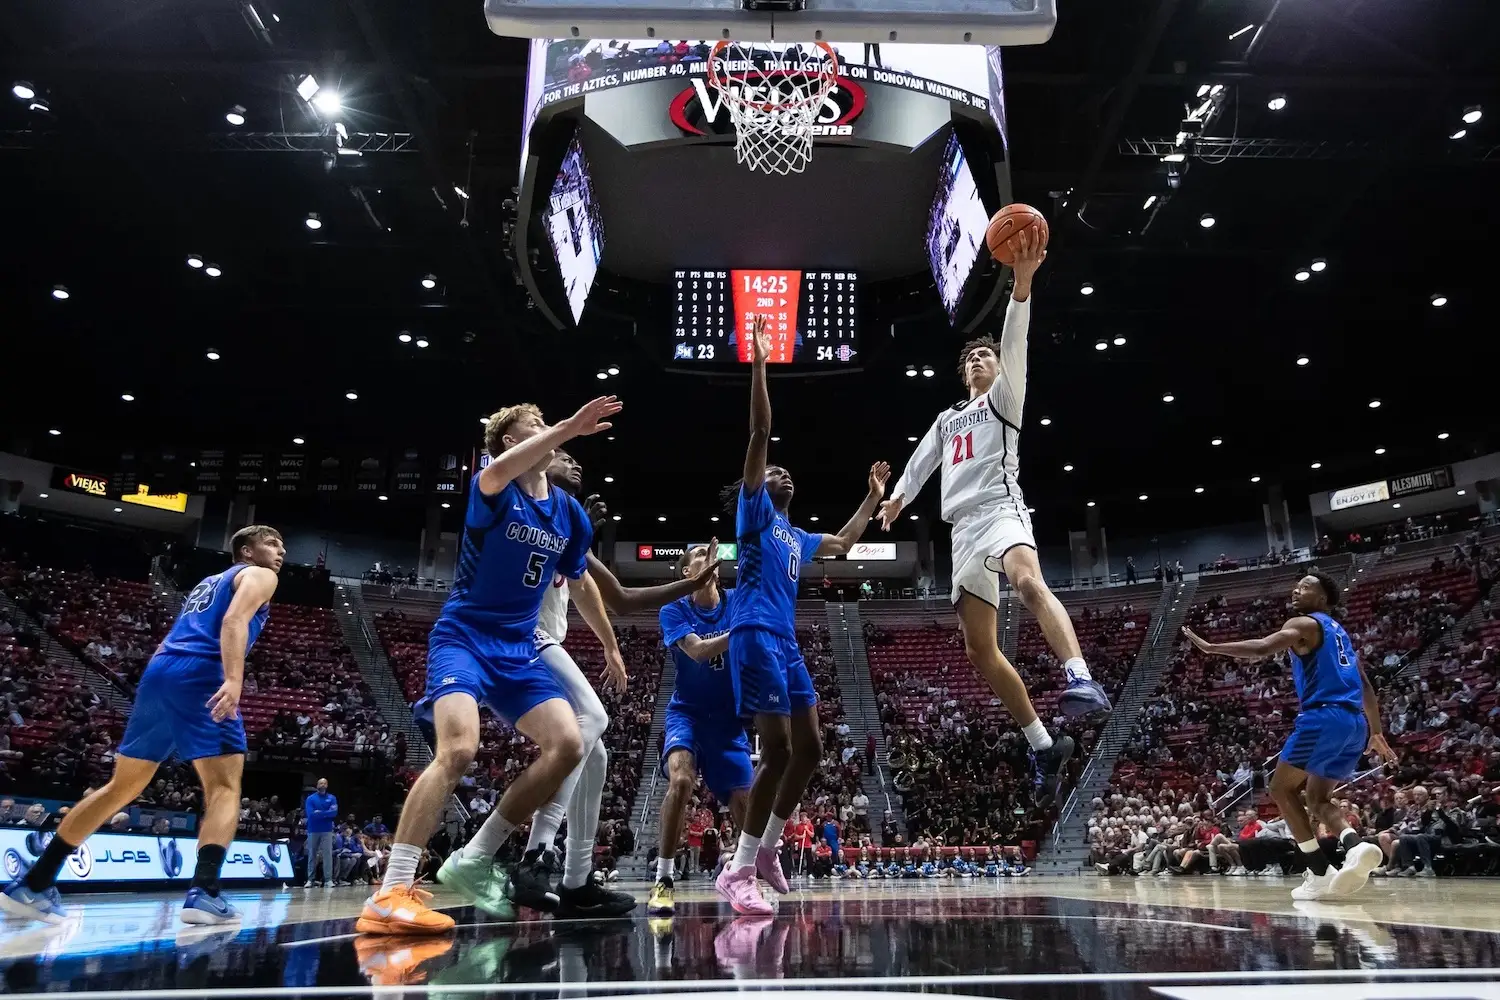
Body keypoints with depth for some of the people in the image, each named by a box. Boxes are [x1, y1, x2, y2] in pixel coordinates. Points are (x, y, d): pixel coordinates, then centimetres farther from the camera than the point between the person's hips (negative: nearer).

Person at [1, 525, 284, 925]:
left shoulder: (208, 582, 34)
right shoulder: (258, 576, 8)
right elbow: (234, 621, -13)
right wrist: (233, 680, -26)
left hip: (159, 672, 8)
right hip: (200, 676, -8)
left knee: (122, 787, 16)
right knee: (225, 786, -8)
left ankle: (32, 884, 19)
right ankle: (204, 892, -24)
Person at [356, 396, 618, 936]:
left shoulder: (570, 512, 8)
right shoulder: (493, 490, -10)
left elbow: (580, 583, 22)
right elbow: (496, 473, -37)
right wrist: (567, 429, -43)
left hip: (519, 647, 7)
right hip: (463, 635, -6)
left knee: (568, 744, -8)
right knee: (459, 748, -28)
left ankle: (474, 860, 6)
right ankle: (389, 895, -20)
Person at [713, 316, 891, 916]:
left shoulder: (796, 536, 24)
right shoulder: (754, 511, 3)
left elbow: (843, 543, 41)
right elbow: (759, 436, -7)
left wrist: (873, 497, 41)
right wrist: (759, 365, -12)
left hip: (786, 643, 9)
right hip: (756, 637, -9)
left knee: (809, 748, 8)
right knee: (779, 750, -15)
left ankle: (766, 849, 20)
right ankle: (738, 870, -8)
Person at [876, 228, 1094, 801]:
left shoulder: (1004, 398, 11)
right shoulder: (948, 418, 30)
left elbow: (1014, 347, -6)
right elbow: (922, 460, 41)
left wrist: (1022, 283, -21)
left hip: (1000, 509, -6)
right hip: (964, 528, 7)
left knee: (1028, 580, -40)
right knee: (980, 649, 0)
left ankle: (1081, 681, -57)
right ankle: (1044, 746, 7)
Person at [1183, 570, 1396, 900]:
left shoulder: (1303, 623, 0)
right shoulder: (1339, 632, 27)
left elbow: (1261, 648, -19)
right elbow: (1365, 687, 28)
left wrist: (1210, 647, -15)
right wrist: (1375, 732, 32)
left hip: (1324, 716, -9)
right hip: (1354, 722, 9)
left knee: (1283, 789, 3)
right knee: (1318, 799, 14)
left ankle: (1320, 872, -1)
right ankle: (1356, 847, -13)